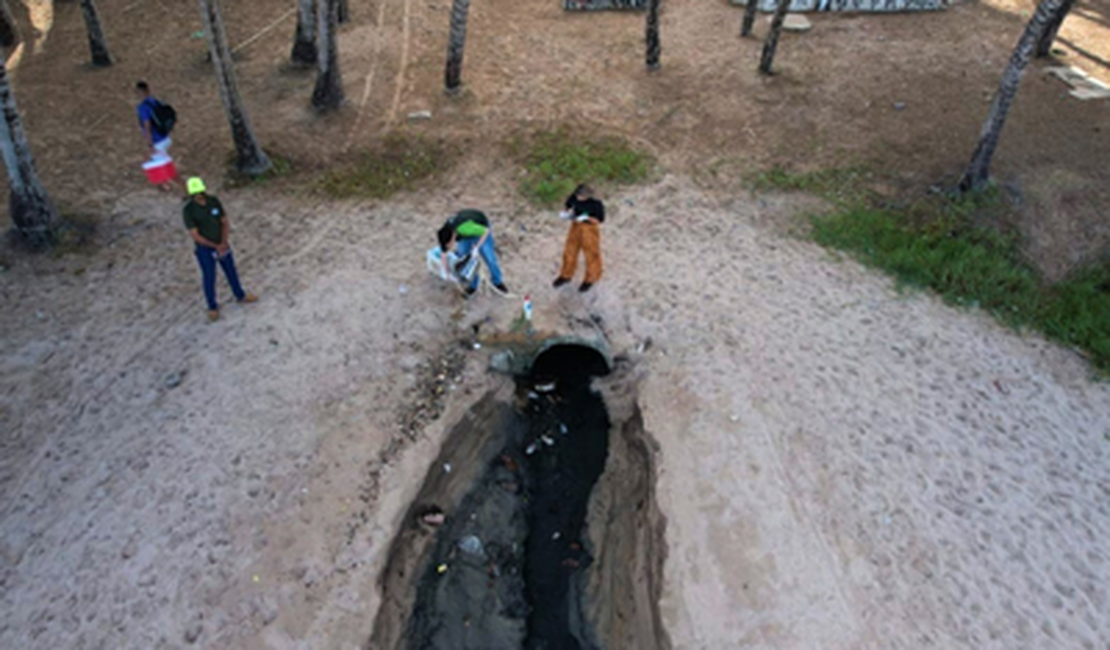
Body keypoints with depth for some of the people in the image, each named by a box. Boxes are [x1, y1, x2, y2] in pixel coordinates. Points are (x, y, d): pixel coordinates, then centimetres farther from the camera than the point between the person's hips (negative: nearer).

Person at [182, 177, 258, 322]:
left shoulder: (214, 201, -13)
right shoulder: (189, 210, -23)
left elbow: (225, 223, -6)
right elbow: (195, 235, -22)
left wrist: (224, 242, -21)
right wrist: (216, 246, -25)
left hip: (222, 245, 4)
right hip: (204, 248, -4)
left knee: (231, 271, 21)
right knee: (209, 278, 10)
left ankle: (240, 295, 44)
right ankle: (213, 307, 31)